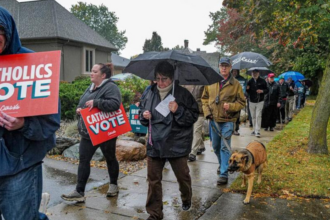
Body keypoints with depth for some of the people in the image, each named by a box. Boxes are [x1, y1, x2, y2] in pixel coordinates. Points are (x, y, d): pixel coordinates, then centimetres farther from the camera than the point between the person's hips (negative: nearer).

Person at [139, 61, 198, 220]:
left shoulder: (182, 94, -8)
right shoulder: (150, 93, 4)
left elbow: (193, 116, -8)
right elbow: (142, 110, 17)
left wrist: (178, 111, -24)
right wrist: (144, 115, -6)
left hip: (177, 144, -3)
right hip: (155, 144, 3)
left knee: (182, 176, 14)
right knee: (153, 179, 6)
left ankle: (186, 200, 46)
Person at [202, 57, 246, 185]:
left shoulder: (235, 84, -3)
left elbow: (242, 102, 0)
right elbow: (204, 98, 12)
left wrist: (230, 106, -17)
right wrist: (207, 111, -1)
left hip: (227, 120, -4)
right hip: (214, 120, 4)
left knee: (225, 147, -6)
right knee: (216, 146, 16)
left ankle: (224, 174, -1)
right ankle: (222, 165, 40)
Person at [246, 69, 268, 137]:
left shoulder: (262, 81, 0)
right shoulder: (250, 81, 5)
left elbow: (267, 90, 4)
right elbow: (248, 91, 10)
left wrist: (262, 91, -16)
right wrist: (247, 89, -12)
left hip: (260, 101, -3)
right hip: (252, 101, 3)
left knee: (258, 116, -10)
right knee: (253, 116, 9)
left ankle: (257, 131, -8)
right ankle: (254, 130, 21)